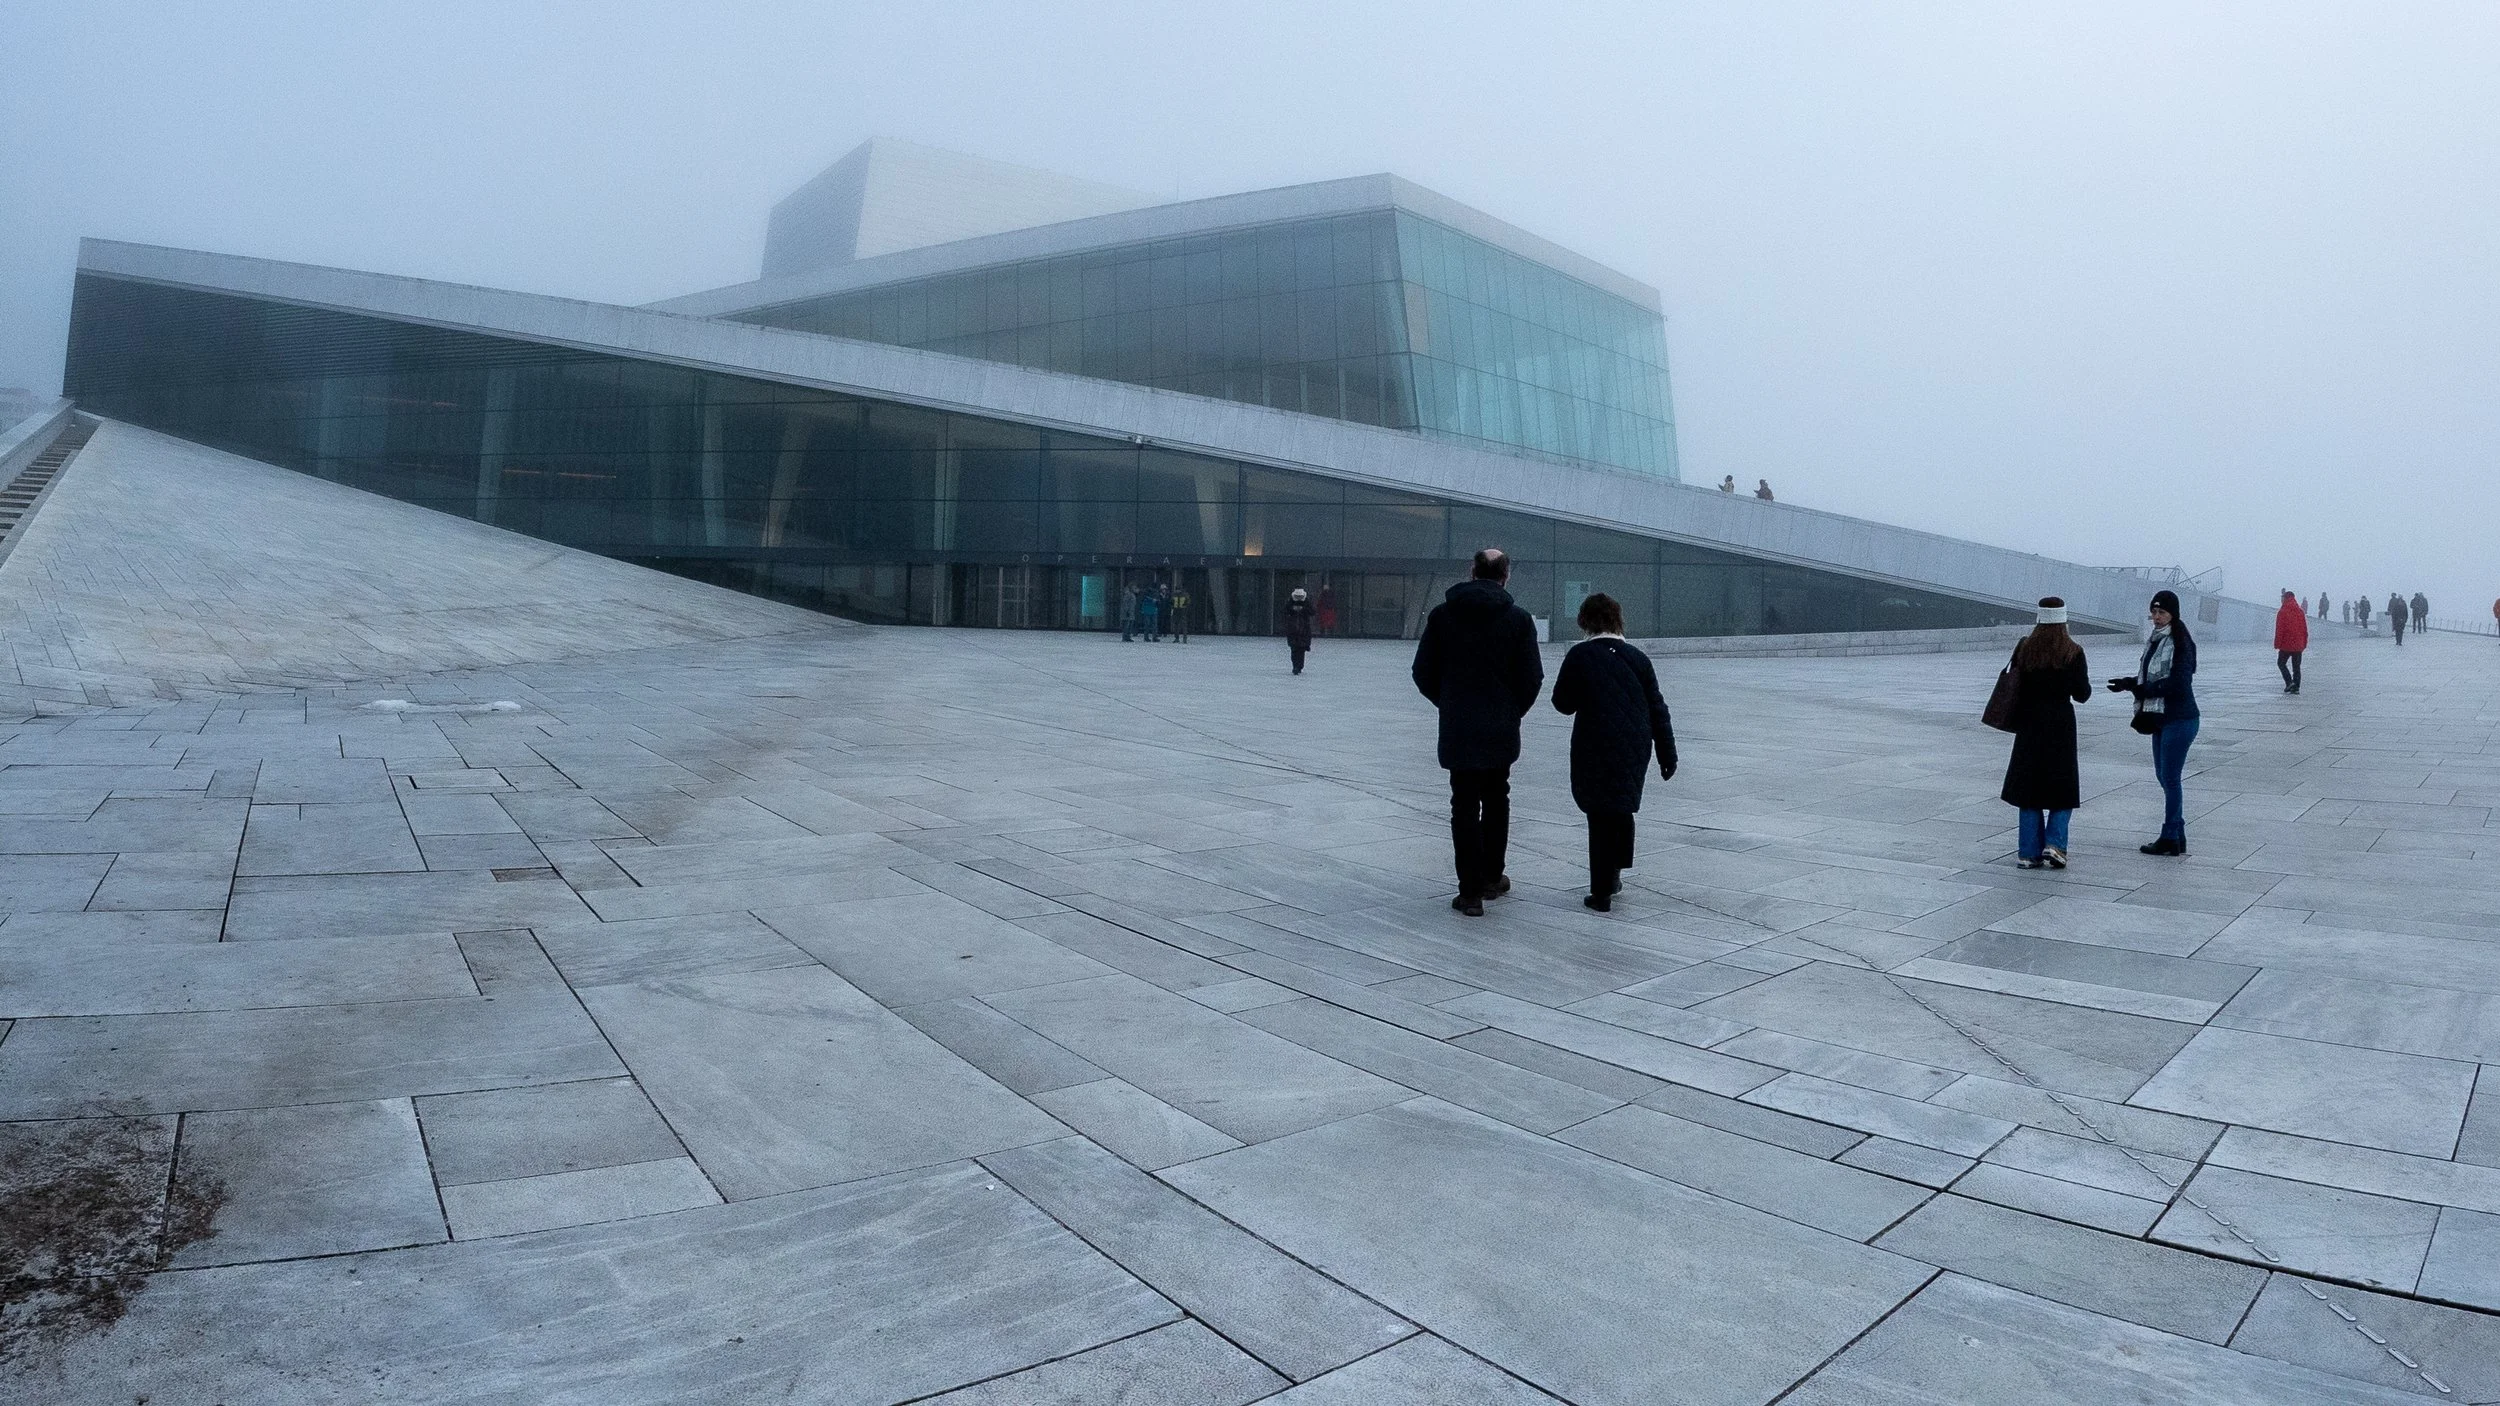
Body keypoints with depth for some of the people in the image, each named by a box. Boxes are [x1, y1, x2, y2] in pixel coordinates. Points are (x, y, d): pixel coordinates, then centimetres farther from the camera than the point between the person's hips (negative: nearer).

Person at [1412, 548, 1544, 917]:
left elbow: (1423, 673, 1)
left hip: (1457, 730, 0)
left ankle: (1471, 891, 1)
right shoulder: (1518, 619, -4)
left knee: (1465, 806, 3)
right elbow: (1532, 677, -4)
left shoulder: (1442, 614, -2)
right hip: (1501, 731, 1)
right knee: (1496, 801, 18)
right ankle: (1492, 877, 27)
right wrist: (1513, 712, 13)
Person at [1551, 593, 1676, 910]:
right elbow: (1658, 710, 6)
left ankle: (1602, 893, 4)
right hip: (1636, 750, 4)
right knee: (1622, 808, 21)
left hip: (1595, 750, -4)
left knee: (1600, 816, 2)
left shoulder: (1579, 656, -7)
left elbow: (1563, 703, -2)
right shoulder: (1637, 658, 4)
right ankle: (1614, 876, 30)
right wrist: (1667, 753, 12)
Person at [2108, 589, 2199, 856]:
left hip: (2178, 720, -9)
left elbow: (2177, 683, -20)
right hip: (2160, 719, 9)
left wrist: (2137, 688, -19)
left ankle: (2171, 839, 4)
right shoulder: (2155, 640, 12)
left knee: (2170, 778, -4)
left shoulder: (2181, 643, -14)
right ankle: (2177, 837, 21)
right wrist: (2132, 683, -3)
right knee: (2163, 776, 13)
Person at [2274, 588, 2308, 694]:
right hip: (2299, 645, 5)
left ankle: (2289, 682, -9)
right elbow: (2305, 630, 12)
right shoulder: (2300, 612, 8)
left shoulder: (2282, 612, -10)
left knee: (2281, 663, 8)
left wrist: (2277, 644, -8)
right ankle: (2296, 688, 8)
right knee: (2296, 667, 9)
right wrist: (2304, 644, 17)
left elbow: (2279, 630, -13)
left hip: (2286, 645, -5)